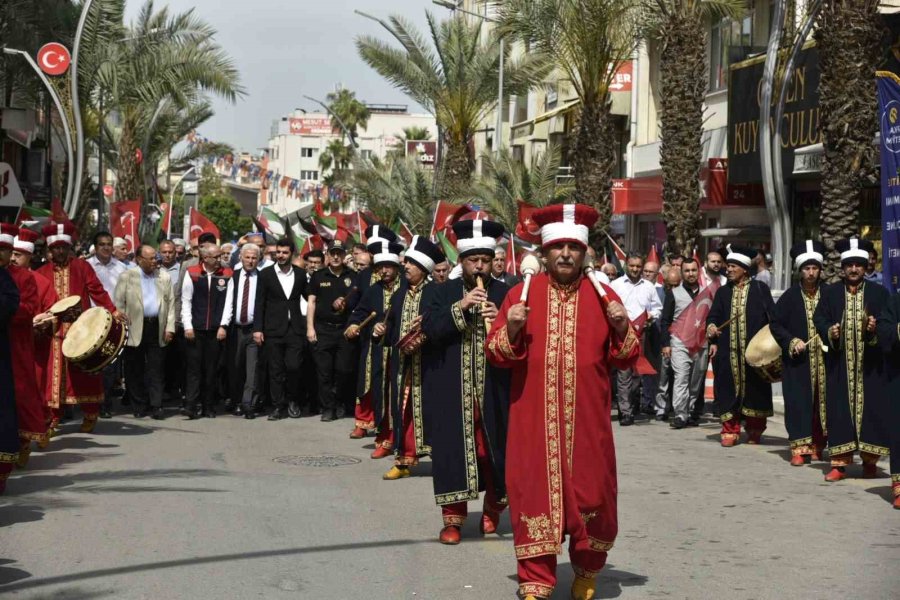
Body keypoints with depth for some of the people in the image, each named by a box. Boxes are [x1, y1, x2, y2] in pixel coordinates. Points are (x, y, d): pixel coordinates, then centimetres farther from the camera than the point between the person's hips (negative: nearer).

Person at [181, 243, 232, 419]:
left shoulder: (226, 275, 4)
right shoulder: (192, 273, 2)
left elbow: (228, 302, 3)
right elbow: (186, 301, 2)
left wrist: (223, 326, -4)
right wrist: (187, 326, -5)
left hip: (216, 330, 1)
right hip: (195, 329, -1)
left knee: (211, 370, 6)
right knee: (194, 368, -2)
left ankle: (208, 407, 12)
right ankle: (192, 406, -2)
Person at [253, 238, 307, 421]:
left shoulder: (300, 274, 7)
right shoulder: (266, 274, 2)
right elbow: (260, 303, 1)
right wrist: (257, 329, -5)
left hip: (295, 328, 1)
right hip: (274, 329, -1)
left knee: (294, 366, -8)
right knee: (276, 370, 1)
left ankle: (292, 401, 14)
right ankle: (278, 407, 8)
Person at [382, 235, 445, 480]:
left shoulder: (436, 292, -7)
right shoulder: (400, 293, 14)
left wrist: (427, 327, -26)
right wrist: (384, 331, -2)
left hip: (427, 362, -6)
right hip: (402, 364, 6)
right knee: (404, 411, 8)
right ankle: (404, 460, 14)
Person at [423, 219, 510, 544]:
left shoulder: (505, 293, 6)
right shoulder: (444, 292, 7)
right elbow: (430, 330, -6)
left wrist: (500, 321, -18)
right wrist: (460, 307, -17)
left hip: (494, 389, 0)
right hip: (452, 389, 0)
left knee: (494, 447, 5)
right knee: (453, 447, 0)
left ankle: (494, 508, 25)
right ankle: (453, 517, 7)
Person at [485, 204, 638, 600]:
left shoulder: (602, 296, 4)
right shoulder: (522, 294, 3)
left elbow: (626, 359, 4)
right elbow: (496, 354, 2)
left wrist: (622, 328, -14)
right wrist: (511, 329, -17)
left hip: (587, 420, 1)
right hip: (534, 420, -1)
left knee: (590, 493, 7)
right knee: (535, 492, 0)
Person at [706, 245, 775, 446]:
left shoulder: (760, 289, 3)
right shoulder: (723, 292, 13)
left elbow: (772, 316, -2)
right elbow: (713, 315, 8)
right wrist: (711, 326, -13)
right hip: (728, 351, 2)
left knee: (754, 388, 4)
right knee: (729, 388, -1)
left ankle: (754, 430, 19)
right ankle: (730, 430, 6)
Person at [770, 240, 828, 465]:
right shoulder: (790, 297, 0)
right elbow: (776, 324, 3)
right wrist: (792, 342, -10)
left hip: (823, 360, 1)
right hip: (798, 360, -1)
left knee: (822, 402, 5)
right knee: (798, 403, -5)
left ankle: (817, 445, 17)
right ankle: (799, 448, -2)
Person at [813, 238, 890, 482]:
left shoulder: (879, 293, 3)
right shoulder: (830, 293, 7)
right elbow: (819, 319, 5)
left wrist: (875, 328, -19)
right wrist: (829, 331, -14)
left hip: (870, 364, -1)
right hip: (840, 364, 1)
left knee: (871, 408, 2)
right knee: (839, 410, 0)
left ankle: (869, 460, 14)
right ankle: (839, 463, 4)